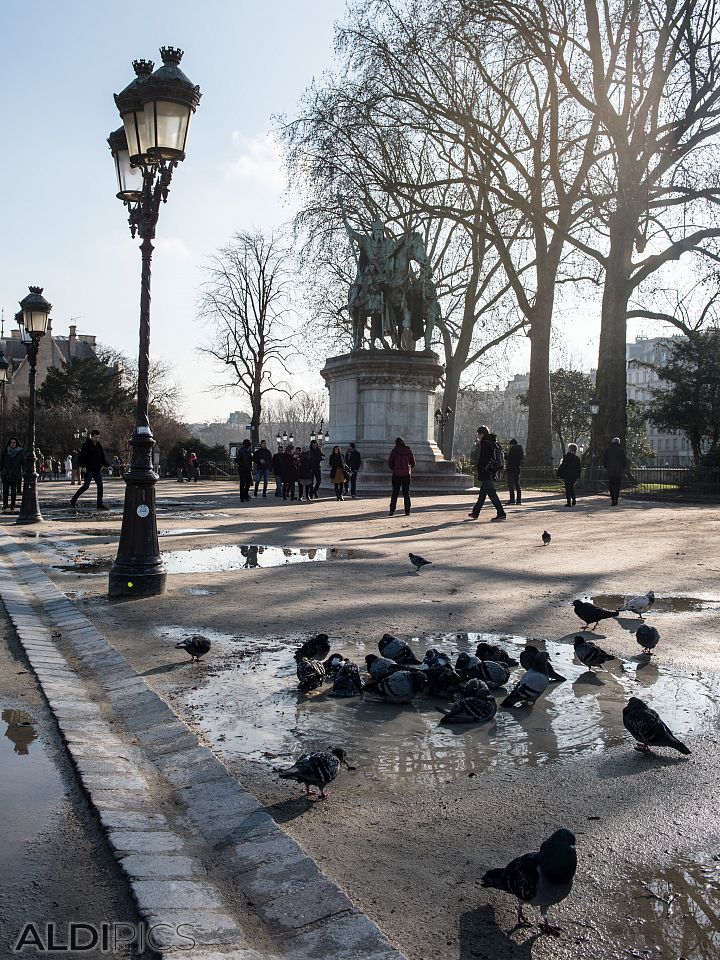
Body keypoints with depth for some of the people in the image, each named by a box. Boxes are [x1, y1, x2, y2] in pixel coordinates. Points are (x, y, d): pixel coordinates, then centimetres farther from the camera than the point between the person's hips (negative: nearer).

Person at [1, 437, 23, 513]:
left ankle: (12, 506, 8)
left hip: (16, 475, -1)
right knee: (5, 490, -1)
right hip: (6, 474, 1)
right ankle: (4, 506, 4)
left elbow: (23, 464, 5)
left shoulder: (20, 452, 3)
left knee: (14, 491, 0)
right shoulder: (5, 451, 7)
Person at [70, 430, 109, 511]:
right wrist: (83, 466, -20)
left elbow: (102, 457, 20)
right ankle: (73, 499, 6)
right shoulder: (86, 445, -8)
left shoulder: (99, 445, 12)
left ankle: (100, 504, 5)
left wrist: (106, 465, 9)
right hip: (89, 470, -6)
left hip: (97, 470, 6)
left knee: (100, 486, 1)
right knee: (86, 486, -9)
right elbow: (81, 457, -10)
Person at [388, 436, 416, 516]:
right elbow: (413, 462, 6)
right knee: (406, 492, 6)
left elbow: (390, 462, -4)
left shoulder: (395, 450, -4)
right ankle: (407, 510, 3)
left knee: (395, 492, 2)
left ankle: (392, 509, -7)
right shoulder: (408, 450, 3)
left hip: (397, 474, -2)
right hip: (407, 474, 2)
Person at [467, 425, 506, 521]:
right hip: (491, 473, 10)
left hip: (486, 474, -9)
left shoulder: (485, 443, -14)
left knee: (492, 494, -7)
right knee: (482, 494, 15)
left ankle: (501, 514, -7)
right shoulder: (493, 443, 14)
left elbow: (482, 461, -17)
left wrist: (480, 476, -16)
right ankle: (475, 513, 23)